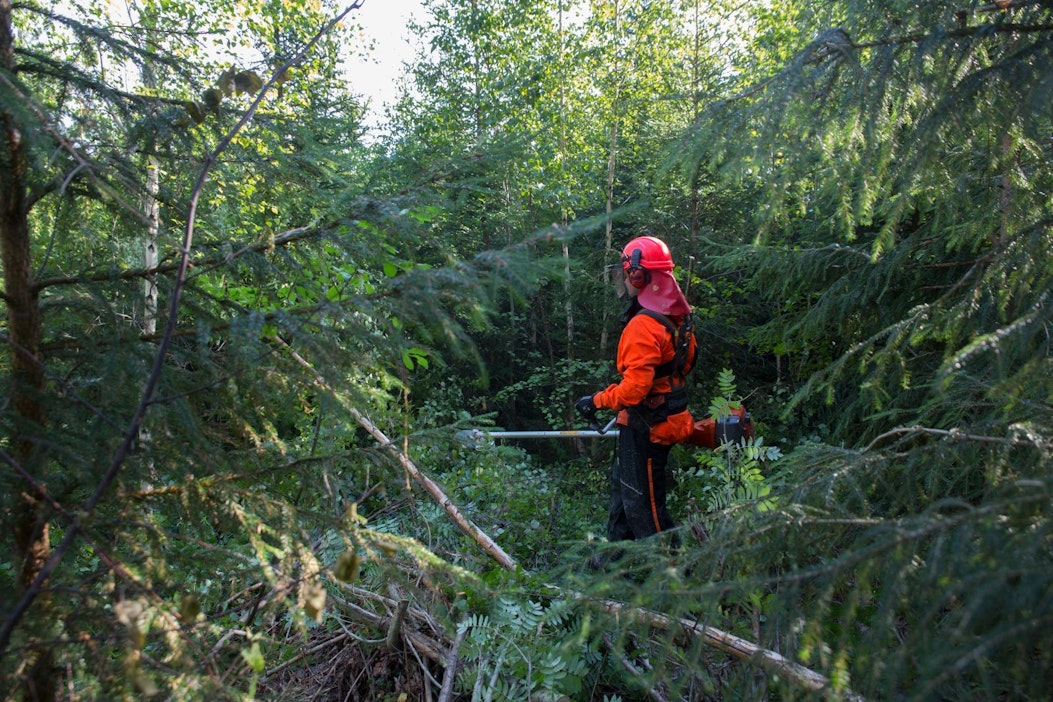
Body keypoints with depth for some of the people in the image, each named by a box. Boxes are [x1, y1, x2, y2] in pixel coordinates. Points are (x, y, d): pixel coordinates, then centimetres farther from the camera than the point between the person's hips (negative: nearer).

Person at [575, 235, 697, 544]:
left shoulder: (644, 325, -25)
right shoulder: (676, 316, 5)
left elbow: (635, 387, -28)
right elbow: (683, 362, 17)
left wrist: (598, 401, -15)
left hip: (645, 427, -10)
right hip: (666, 416, 10)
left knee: (643, 502, 1)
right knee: (622, 484, 23)